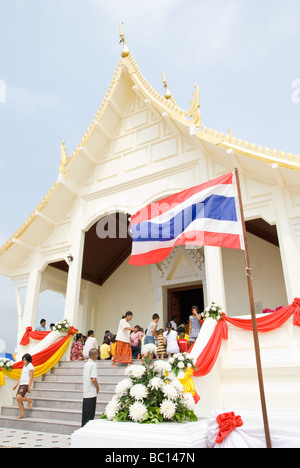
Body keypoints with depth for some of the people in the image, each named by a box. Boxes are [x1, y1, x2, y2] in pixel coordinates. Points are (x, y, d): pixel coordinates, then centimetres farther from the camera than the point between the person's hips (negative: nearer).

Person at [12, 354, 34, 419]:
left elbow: (31, 377, -12)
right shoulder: (24, 366, 19)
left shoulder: (30, 366, -7)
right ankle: (22, 414, 12)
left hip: (26, 384, -9)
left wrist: (29, 387, -17)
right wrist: (16, 385, 20)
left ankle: (30, 401, 3)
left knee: (18, 397, -22)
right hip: (21, 384, 9)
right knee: (18, 399, 2)